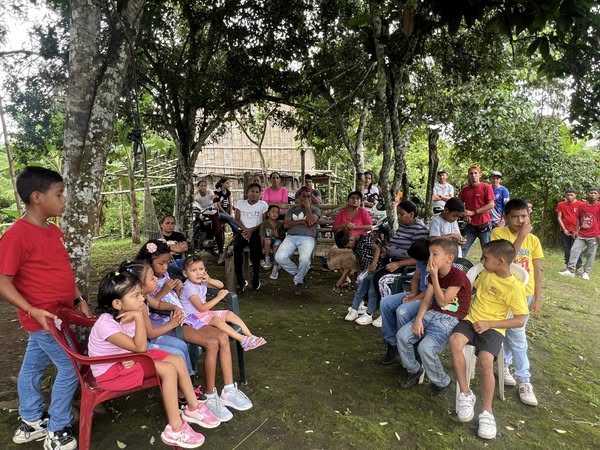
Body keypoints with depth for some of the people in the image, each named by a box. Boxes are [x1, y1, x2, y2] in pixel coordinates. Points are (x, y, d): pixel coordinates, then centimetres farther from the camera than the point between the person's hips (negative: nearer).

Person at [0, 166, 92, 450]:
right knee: (70, 368, 0)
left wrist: (78, 299, 8)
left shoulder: (54, 231, 5)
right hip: (44, 318, -8)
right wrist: (33, 311, -27)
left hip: (58, 315, 8)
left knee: (33, 366, 21)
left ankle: (31, 423, 38)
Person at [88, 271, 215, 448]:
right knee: (168, 370, -21)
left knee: (178, 361, -2)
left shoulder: (127, 314, -6)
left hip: (127, 359, 8)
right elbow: (140, 347, -31)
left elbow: (138, 346, 0)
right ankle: (175, 429, -11)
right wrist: (138, 316, -34)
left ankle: (193, 408, 15)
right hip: (111, 371, -8)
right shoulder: (106, 324, -30)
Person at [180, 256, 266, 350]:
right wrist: (219, 297, -20)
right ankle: (243, 340, -35)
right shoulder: (189, 288, -21)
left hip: (205, 313, 9)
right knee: (216, 319, -32)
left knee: (230, 314, -1)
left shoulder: (201, 282, 6)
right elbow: (202, 308, -25)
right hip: (194, 317, -9)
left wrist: (209, 280, -7)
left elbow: (220, 285, 14)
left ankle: (250, 336, -5)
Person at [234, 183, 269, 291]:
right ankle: (240, 281, -19)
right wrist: (245, 230, -12)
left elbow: (264, 222, -1)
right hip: (243, 230, 2)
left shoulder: (263, 204, 5)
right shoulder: (240, 203, 12)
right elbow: (237, 219, 5)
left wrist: (251, 230, -13)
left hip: (256, 231, -2)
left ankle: (256, 279, -13)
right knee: (237, 247, -27)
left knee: (255, 249, -29)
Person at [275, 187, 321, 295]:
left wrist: (307, 207, 1)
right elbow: (286, 224, 6)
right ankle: (297, 273, 3)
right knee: (279, 257, -25)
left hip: (307, 238, -2)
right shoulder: (292, 209, 21)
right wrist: (301, 221, -2)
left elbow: (311, 222, -7)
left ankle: (298, 281, -2)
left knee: (304, 259, -34)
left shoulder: (315, 209, 14)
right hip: (291, 237, 3)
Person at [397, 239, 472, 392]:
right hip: (432, 313, 7)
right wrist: (418, 319, -11)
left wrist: (434, 276, -20)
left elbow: (442, 301, -18)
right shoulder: (434, 274, 6)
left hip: (450, 319, -7)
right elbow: (427, 300, 4)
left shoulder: (458, 276, -17)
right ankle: (413, 370, 13)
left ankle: (442, 382, 1)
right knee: (402, 335, -11)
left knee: (425, 347, -28)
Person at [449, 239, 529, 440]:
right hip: (471, 320, 4)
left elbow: (520, 320, -9)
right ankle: (465, 393, -17)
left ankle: (487, 411, -10)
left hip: (492, 328, -4)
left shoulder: (515, 287, -9)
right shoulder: (485, 274, 7)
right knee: (455, 340, -30)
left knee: (485, 360, -32)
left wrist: (489, 323, -15)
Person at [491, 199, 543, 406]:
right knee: (518, 337, 1)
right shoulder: (499, 233, -11)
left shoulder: (533, 240, 0)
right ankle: (524, 381, 15)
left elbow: (537, 271, 4)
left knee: (512, 333, 12)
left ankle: (504, 364, 33)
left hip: (525, 294, 3)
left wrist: (537, 298, 2)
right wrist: (521, 235, -24)